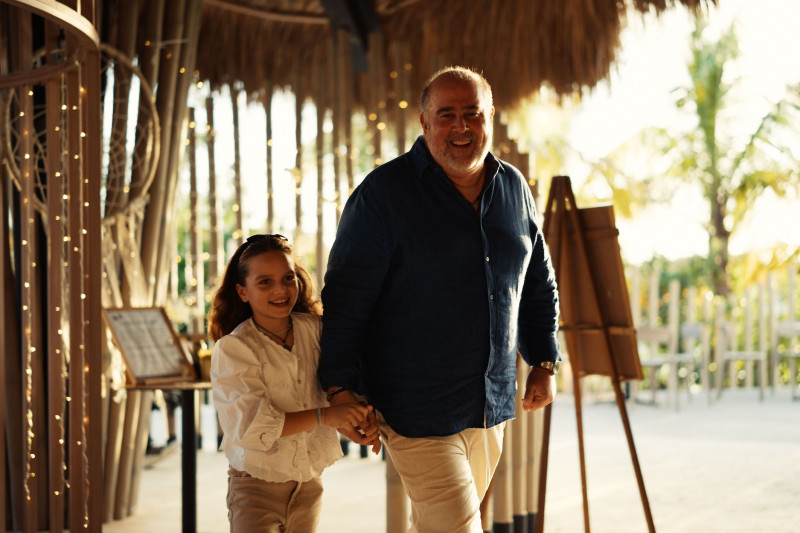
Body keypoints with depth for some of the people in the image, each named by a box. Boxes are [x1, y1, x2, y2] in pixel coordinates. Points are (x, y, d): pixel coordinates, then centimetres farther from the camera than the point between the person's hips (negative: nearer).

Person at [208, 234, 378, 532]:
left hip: (309, 484, 4)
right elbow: (251, 425, -22)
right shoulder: (232, 348, -13)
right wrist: (324, 415, -29)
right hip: (257, 484, -4)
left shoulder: (314, 329, 0)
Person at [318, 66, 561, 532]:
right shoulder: (385, 193, -11)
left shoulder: (514, 189, 7)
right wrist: (340, 387, -13)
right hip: (416, 407, -6)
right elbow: (345, 296, -10)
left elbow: (538, 282, 19)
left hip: (492, 405, 6)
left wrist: (545, 361, 14)